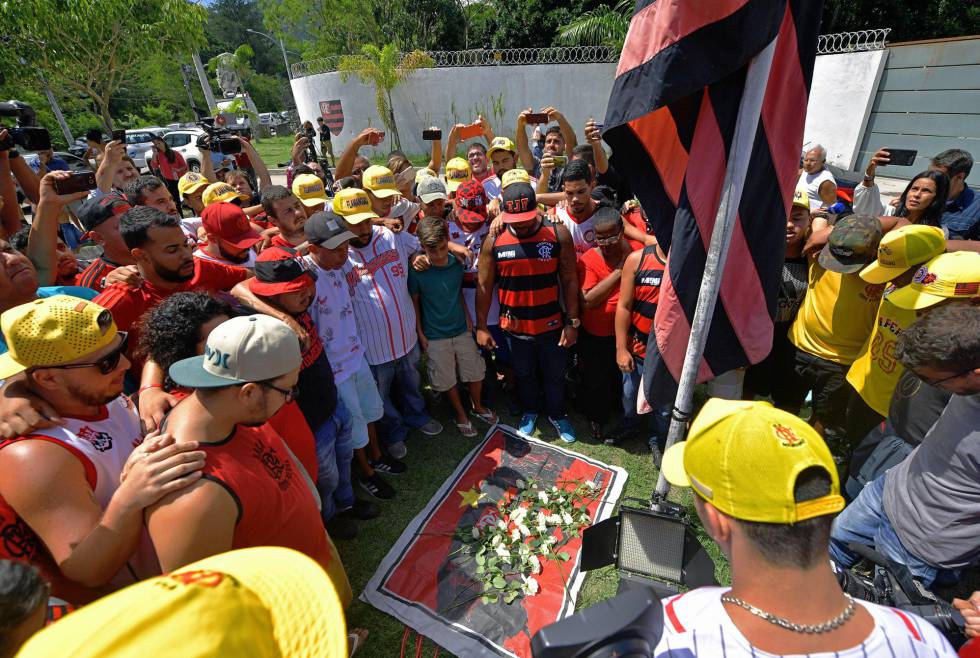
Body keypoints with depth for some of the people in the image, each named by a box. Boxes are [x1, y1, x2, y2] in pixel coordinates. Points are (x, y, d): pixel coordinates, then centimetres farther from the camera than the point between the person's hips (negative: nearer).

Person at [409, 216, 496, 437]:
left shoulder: (457, 263, -10)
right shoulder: (416, 271, -18)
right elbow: (414, 302, -6)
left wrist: (467, 316, 5)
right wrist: (420, 333, -4)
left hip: (462, 330, 3)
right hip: (435, 336, -3)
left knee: (475, 372, 14)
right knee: (447, 380, 12)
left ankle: (478, 407, 42)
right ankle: (461, 415, 36)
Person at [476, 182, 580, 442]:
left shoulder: (558, 234, -11)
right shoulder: (493, 242, -10)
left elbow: (570, 281, -6)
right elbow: (483, 286, -3)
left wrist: (572, 322, -7)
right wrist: (481, 327, -3)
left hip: (551, 325, 0)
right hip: (514, 327, 1)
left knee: (555, 374, 17)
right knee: (524, 374, 21)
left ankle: (557, 414, 44)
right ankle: (529, 411, 47)